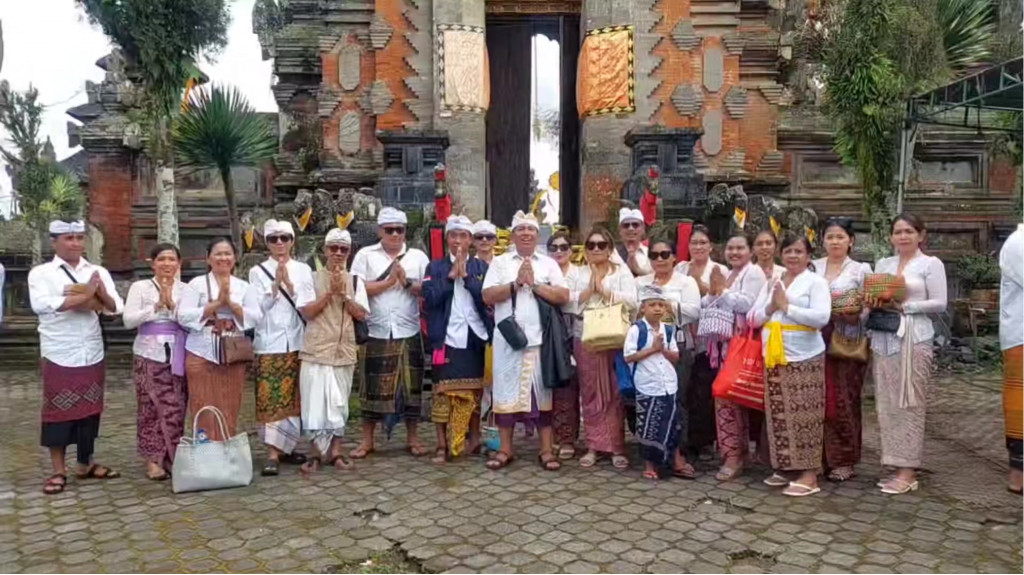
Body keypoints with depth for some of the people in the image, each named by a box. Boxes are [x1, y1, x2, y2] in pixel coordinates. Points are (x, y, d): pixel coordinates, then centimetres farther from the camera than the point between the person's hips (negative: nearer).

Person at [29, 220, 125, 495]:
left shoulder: (98, 272, 7)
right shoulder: (41, 273, -3)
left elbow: (116, 308, 0)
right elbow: (41, 305, -21)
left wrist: (102, 295, -22)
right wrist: (86, 296, -16)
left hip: (92, 354, 4)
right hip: (59, 356, -4)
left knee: (90, 409, 12)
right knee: (59, 410, 4)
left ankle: (85, 464, 25)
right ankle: (58, 471, 15)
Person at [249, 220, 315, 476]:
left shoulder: (303, 270, 8)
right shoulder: (258, 271, 4)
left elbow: (309, 306, 0)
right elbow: (258, 307, -5)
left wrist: (289, 285, -12)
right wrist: (276, 284, -15)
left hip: (298, 343, 2)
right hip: (269, 344, -2)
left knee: (294, 398, 6)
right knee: (270, 399, -6)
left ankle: (287, 447, 18)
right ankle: (273, 454, -4)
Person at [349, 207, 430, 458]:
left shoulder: (418, 256, 9)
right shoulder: (365, 255, 4)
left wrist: (407, 282, -11)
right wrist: (388, 282, -9)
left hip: (409, 333, 2)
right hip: (376, 333, -1)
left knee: (411, 385, 7)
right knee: (373, 387, 4)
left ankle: (412, 436, 19)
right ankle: (367, 439, 15)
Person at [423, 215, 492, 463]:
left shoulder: (481, 267, 8)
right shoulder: (435, 267, 5)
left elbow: (488, 298, -5)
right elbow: (429, 299, -8)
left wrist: (466, 275, -11)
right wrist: (450, 276, -10)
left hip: (475, 337, 2)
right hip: (447, 338, -1)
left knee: (474, 390, 10)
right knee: (443, 392, -1)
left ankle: (474, 437, 24)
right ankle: (442, 445, 4)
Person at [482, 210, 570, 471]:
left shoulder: (548, 263, 10)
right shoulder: (500, 262, 8)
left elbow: (563, 296, 0)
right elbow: (488, 296, -3)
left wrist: (535, 284, -9)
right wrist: (516, 283, -12)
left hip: (539, 338, 1)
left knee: (542, 390, 4)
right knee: (506, 390, 3)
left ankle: (546, 450, 10)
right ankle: (505, 449, 13)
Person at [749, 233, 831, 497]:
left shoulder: (816, 281, -1)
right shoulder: (771, 283, 15)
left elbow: (822, 317, -15)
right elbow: (753, 319, 12)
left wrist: (786, 306, -13)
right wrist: (770, 307, -7)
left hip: (804, 357, -5)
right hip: (774, 357, 6)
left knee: (804, 416, -4)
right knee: (778, 415, 9)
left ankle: (809, 475, 2)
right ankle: (784, 467, 21)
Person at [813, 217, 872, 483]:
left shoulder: (861, 270, 5)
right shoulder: (812, 267, 12)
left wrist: (851, 312, -17)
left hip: (847, 342, -2)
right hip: (817, 341, 2)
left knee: (843, 401, -1)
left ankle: (844, 460, 9)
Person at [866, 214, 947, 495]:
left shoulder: (931, 263, 2)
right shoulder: (882, 264, 16)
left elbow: (939, 303, -4)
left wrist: (903, 306, -13)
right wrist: (873, 303, -8)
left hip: (914, 337, -5)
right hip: (883, 338, 5)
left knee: (909, 403, -4)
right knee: (886, 403, 4)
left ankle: (908, 471, 0)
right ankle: (897, 465, 12)